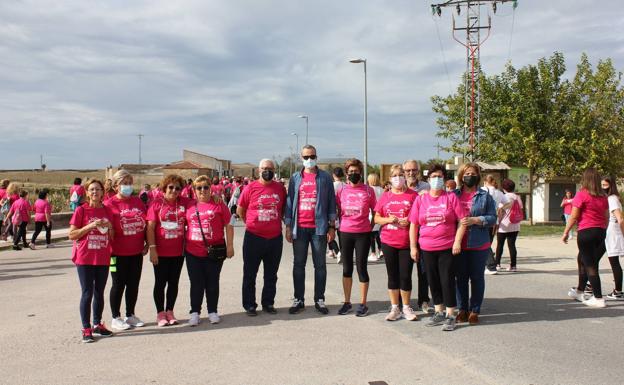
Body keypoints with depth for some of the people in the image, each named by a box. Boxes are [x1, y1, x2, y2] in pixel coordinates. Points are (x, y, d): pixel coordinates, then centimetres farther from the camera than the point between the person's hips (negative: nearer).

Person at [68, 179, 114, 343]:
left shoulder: (107, 211, 8)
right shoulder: (81, 210, -4)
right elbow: (71, 235, -6)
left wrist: (109, 228, -6)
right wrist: (90, 226, -18)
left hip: (103, 258, 4)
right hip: (84, 258, -4)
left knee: (99, 293, 11)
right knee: (87, 293, -3)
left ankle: (97, 324, 24)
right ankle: (86, 329, 5)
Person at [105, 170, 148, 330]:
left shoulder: (138, 201, 7)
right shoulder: (110, 204, -8)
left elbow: (146, 223, 12)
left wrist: (147, 244, 7)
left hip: (137, 252, 5)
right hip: (118, 252, -5)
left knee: (134, 284, 12)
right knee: (119, 285, 6)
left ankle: (130, 315, 27)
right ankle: (116, 318, 20)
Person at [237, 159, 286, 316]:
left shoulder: (280, 188, 3)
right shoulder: (250, 188, -5)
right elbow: (239, 211, 4)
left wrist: (277, 221, 8)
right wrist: (251, 223, 5)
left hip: (275, 237, 3)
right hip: (254, 237, -3)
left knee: (271, 274, 13)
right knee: (250, 274, 7)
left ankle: (268, 303, 26)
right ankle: (249, 305, 19)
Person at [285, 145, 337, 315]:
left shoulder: (325, 178, 4)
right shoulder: (295, 178, 9)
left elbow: (331, 202, 3)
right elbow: (290, 202, 9)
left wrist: (332, 226, -3)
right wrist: (288, 227, 3)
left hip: (319, 227, -2)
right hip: (299, 228, 2)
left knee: (320, 265, 5)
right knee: (298, 264, 7)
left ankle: (319, 300, 14)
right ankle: (298, 300, 16)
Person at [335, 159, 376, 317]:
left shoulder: (368, 190, -1)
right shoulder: (341, 191, 4)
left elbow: (374, 211, 7)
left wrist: (371, 226, 1)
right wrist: (341, 225, 5)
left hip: (363, 234, -2)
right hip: (345, 233, 2)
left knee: (361, 267, 2)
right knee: (347, 268, 10)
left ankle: (363, 304, 14)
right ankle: (347, 302, 22)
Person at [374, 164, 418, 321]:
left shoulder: (413, 195, 0)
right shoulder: (385, 196, 7)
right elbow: (376, 218, 9)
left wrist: (410, 221, -15)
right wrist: (387, 220, -11)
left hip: (407, 243, -2)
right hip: (388, 242, 2)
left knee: (405, 276, 2)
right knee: (392, 276, 9)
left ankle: (406, 308, 19)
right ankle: (395, 308, 20)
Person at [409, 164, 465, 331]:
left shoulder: (451, 197, 0)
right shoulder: (420, 199, 6)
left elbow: (462, 221, -3)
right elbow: (413, 224, 7)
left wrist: (457, 241, -12)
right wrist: (413, 246, 3)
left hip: (447, 248, -3)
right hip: (427, 248, 3)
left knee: (447, 281, -2)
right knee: (433, 281, 11)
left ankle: (450, 316, 9)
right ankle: (439, 313, 25)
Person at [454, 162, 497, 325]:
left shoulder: (485, 196, 4)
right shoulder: (454, 195, 9)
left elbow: (492, 218, -2)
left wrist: (475, 220, -16)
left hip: (479, 245, -1)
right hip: (458, 244, 1)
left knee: (477, 278, 6)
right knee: (461, 278, 7)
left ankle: (475, 311, 15)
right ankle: (462, 309, 18)